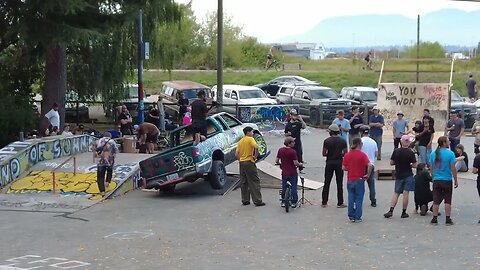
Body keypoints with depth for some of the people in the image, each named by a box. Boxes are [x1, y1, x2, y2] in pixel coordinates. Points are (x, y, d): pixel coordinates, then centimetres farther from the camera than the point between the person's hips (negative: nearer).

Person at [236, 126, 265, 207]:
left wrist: (241, 160, 16)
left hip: (242, 163, 7)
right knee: (254, 182, -3)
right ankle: (257, 201, -5)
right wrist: (255, 156, -13)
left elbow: (236, 154, 12)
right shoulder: (250, 139, -6)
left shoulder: (241, 141, 15)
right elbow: (256, 147, -26)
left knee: (243, 182, 11)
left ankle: (245, 200, 15)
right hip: (249, 162, -7)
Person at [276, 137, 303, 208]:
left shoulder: (280, 150, -2)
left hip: (284, 173, 5)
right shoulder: (292, 152, -18)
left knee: (284, 187, 16)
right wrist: (300, 164, 2)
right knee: (294, 187, 8)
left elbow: (276, 161, 3)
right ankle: (294, 202, 11)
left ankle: (283, 202, 22)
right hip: (292, 173, -5)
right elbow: (296, 163, -19)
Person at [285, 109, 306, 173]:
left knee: (299, 156, 1)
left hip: (298, 143, 1)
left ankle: (301, 169, 7)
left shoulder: (298, 123, 2)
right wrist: (288, 134, -14)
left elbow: (304, 126, -16)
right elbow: (285, 134, 8)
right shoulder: (288, 125, 2)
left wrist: (301, 119, -23)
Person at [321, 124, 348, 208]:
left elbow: (324, 153, -7)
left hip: (329, 163, 0)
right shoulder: (343, 141, -3)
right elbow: (345, 153, -3)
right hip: (339, 163, 0)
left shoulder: (327, 141, -7)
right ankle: (340, 203, 6)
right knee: (339, 184, 5)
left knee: (327, 183, 8)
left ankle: (324, 202, 11)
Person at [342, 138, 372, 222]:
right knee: (359, 199, 4)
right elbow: (369, 165, -22)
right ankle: (358, 217, 5)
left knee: (351, 199, 10)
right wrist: (368, 175, -10)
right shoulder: (362, 155, -11)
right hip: (359, 180, -4)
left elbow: (343, 167, 2)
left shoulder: (347, 155, 2)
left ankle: (351, 217, 12)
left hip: (350, 180, 4)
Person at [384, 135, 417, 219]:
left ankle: (391, 211, -2)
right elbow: (414, 165, -11)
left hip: (398, 175, 3)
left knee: (396, 193, 9)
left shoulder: (396, 151, -4)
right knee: (405, 193, 1)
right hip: (408, 175, -3)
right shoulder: (410, 152, -11)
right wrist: (408, 164, 8)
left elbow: (391, 163, 1)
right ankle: (404, 212, 5)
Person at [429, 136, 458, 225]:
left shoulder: (433, 154, 1)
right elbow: (453, 168, -11)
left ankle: (435, 219, 11)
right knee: (448, 200, 5)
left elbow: (431, 168, 8)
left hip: (436, 180, 3)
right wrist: (456, 180, -1)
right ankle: (448, 219, 7)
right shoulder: (450, 153, -11)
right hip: (447, 180, -3)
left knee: (436, 200, 9)